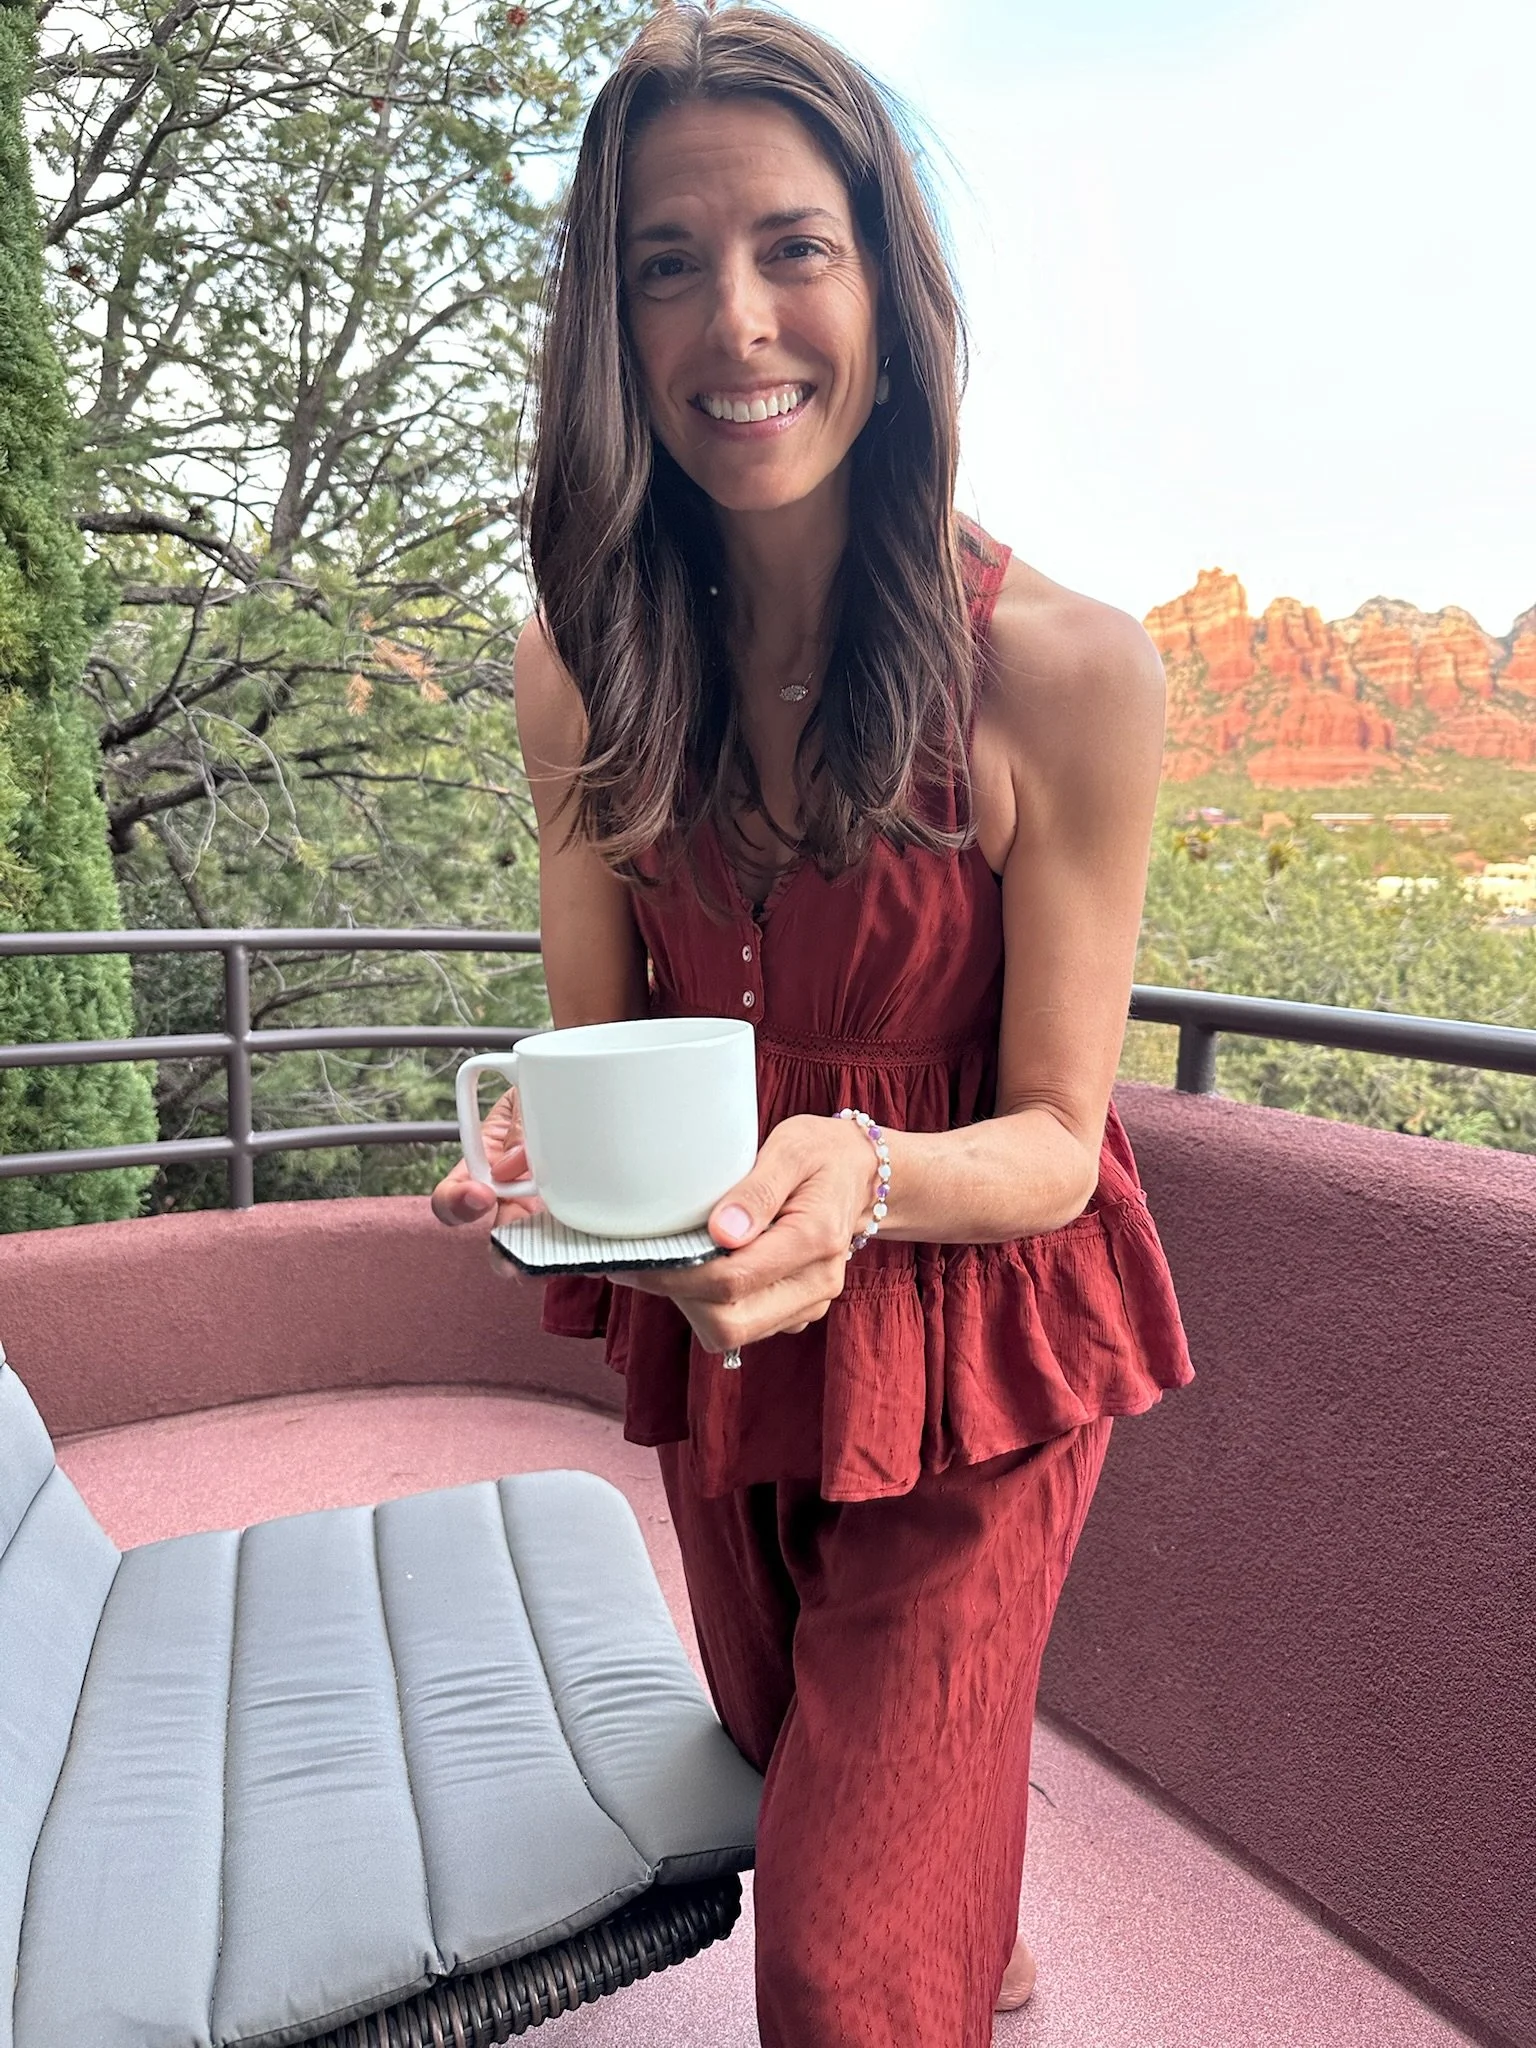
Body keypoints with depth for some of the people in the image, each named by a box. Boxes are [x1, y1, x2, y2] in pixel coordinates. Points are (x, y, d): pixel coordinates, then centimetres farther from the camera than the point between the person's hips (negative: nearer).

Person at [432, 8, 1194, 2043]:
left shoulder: (1062, 668, -21)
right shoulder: (584, 667, -9)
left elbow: (1053, 1138, -17)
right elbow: (595, 1033, -4)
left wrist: (861, 1173, -38)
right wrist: (556, 1142, -27)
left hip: (970, 1354, -4)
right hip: (714, 1343, 5)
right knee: (798, 1767, 30)